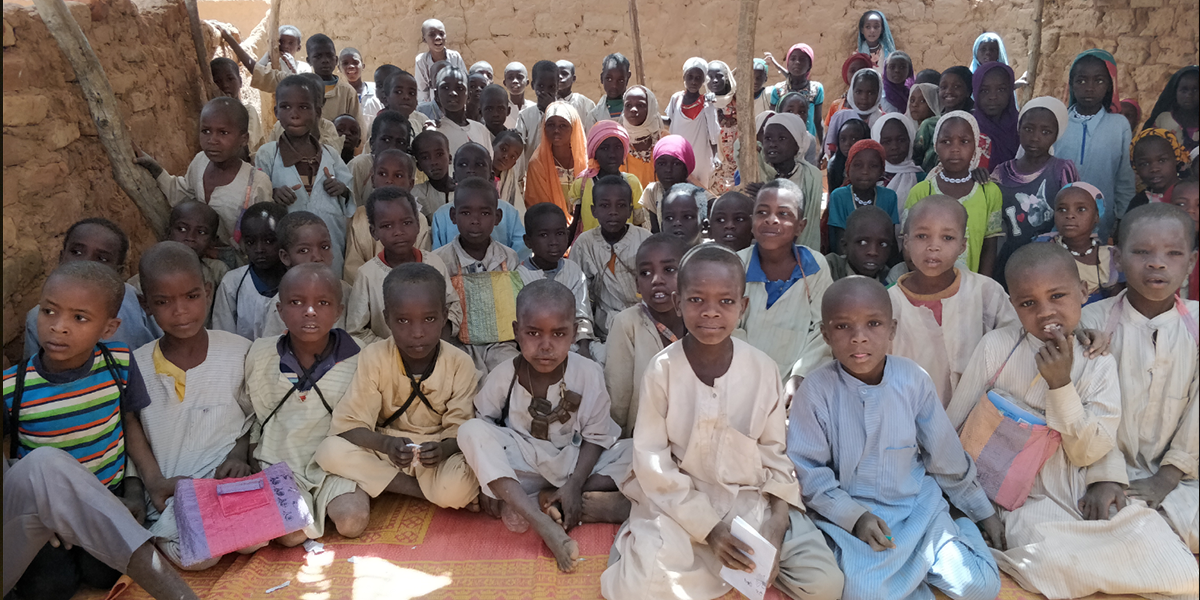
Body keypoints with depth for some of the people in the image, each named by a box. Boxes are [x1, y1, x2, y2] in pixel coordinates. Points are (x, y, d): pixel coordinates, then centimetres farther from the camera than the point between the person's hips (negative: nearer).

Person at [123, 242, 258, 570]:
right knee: (194, 553, -32)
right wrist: (153, 479, -7)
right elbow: (131, 434, 9)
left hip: (228, 481, 0)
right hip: (169, 494, 0)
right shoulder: (136, 366, 5)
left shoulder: (240, 353, 3)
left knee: (256, 537, -33)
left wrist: (238, 456, -7)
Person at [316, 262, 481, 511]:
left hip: (437, 454, -2)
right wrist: (386, 444, -34)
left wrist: (444, 449, -35)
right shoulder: (373, 358, -9)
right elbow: (349, 423, -14)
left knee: (458, 487, -35)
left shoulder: (460, 364, -10)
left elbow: (460, 426, -10)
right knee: (330, 451, -27)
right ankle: (429, 493, -16)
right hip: (385, 450, 3)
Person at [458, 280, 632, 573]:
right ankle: (545, 525, -36)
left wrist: (574, 485, -19)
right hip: (521, 465, 0)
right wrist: (488, 481, -14)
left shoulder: (588, 374, -14)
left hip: (575, 463, 1)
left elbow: (595, 437, -8)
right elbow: (482, 430, -4)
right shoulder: (503, 376, -13)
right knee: (470, 431, -27)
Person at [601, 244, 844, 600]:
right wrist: (709, 528, -16)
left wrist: (777, 528, -9)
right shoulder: (663, 369, -13)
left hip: (753, 498, 3)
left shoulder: (762, 368, -8)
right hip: (681, 501, -2)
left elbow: (774, 451, 1)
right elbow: (652, 460, -10)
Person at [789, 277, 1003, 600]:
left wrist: (983, 511, 14)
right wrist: (854, 516, -19)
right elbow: (807, 470, -10)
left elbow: (946, 456, 7)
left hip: (918, 504, 3)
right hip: (850, 514, -2)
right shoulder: (816, 390, -14)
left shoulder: (913, 380, -5)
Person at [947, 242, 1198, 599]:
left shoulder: (1098, 363, -3)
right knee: (1054, 559, -31)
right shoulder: (996, 348, -8)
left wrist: (1060, 383, -21)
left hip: (1081, 496, 3)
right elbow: (952, 425, 0)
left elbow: (1088, 453, -9)